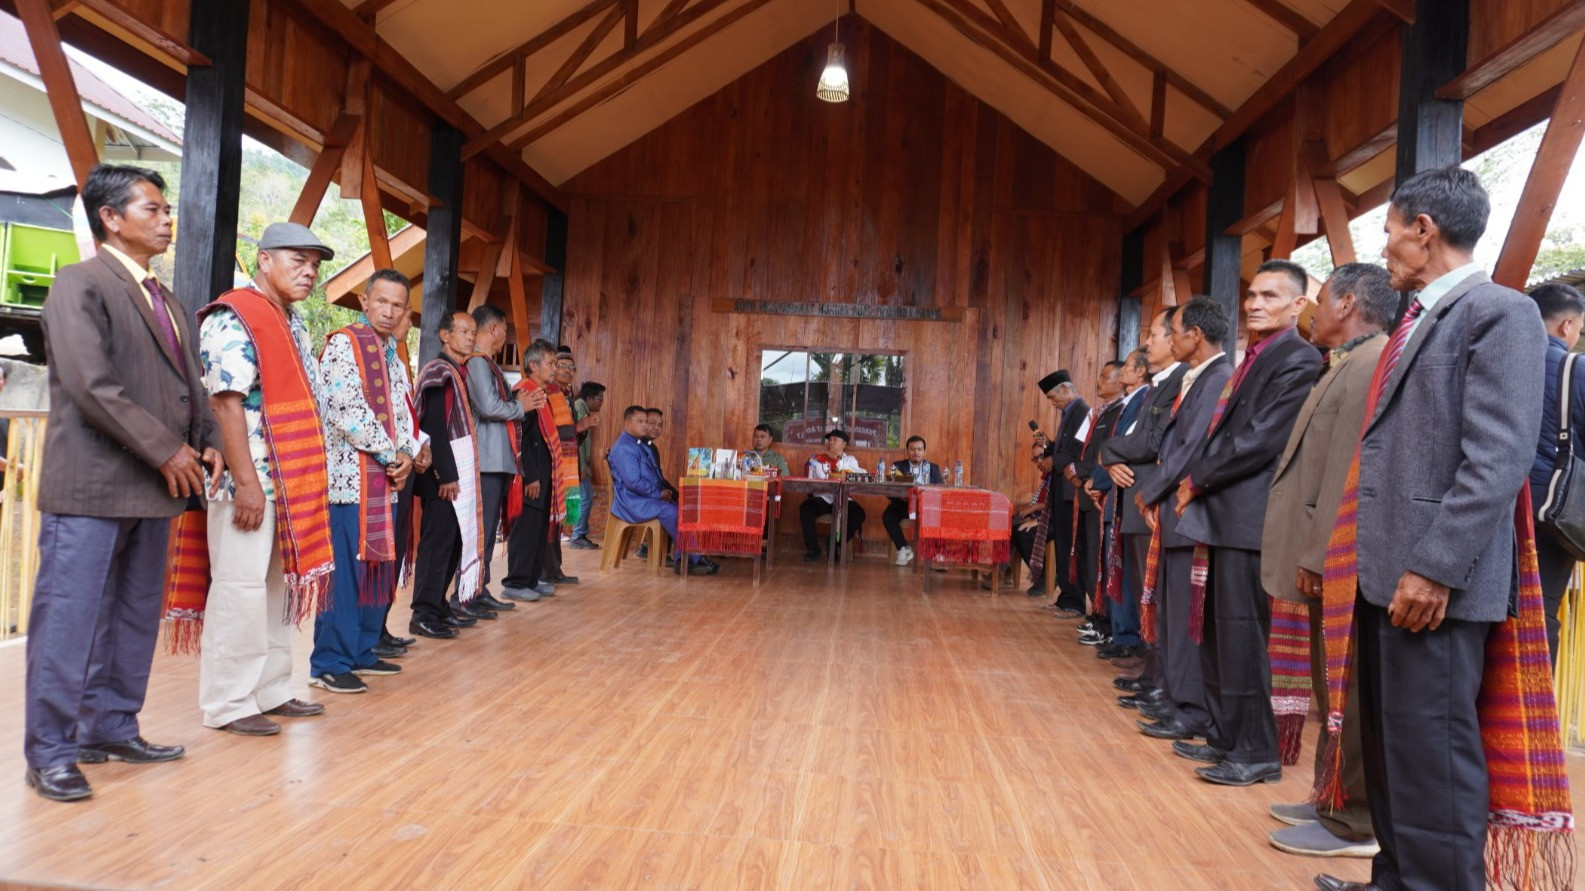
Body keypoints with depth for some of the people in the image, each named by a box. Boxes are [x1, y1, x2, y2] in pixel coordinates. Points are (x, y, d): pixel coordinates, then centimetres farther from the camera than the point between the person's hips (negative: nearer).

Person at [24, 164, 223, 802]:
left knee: (135, 617, 13)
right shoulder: (79, 284, -7)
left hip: (156, 486, 8)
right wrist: (164, 450, -16)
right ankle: (49, 752, 7)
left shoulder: (167, 302, 18)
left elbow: (188, 382, 20)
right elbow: (90, 384, -17)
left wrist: (206, 443, 2)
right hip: (91, 486, -8)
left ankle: (111, 729, 24)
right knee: (70, 618, -2)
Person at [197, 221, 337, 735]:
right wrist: (245, 482, -22)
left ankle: (271, 690, 23)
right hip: (251, 481, -9)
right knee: (241, 587, -3)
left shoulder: (293, 326, 18)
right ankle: (228, 704, 6)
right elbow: (226, 402, -18)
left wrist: (310, 479, 16)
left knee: (279, 585, 13)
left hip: (293, 482, 9)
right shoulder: (234, 319, -10)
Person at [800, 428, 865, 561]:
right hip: (822, 499, 0)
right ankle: (813, 549, -17)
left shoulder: (850, 460, 17)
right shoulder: (817, 459, 17)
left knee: (858, 513, -28)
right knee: (805, 507, -29)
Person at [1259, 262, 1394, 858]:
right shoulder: (1347, 367, 17)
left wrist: (1317, 557, -22)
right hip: (1328, 559, 10)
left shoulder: (1372, 367, -16)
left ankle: (1355, 824, 10)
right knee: (1334, 689, 17)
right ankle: (1336, 800, 28)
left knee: (1347, 693, -1)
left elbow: (1348, 474, -22)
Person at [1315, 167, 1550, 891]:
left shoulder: (1500, 312, -9)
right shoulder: (1415, 322, 19)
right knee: (1387, 743, 17)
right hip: (1383, 572, 9)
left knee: (1430, 749, -3)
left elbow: (1499, 459, -18)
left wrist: (1435, 567, -22)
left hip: (1432, 578, -9)